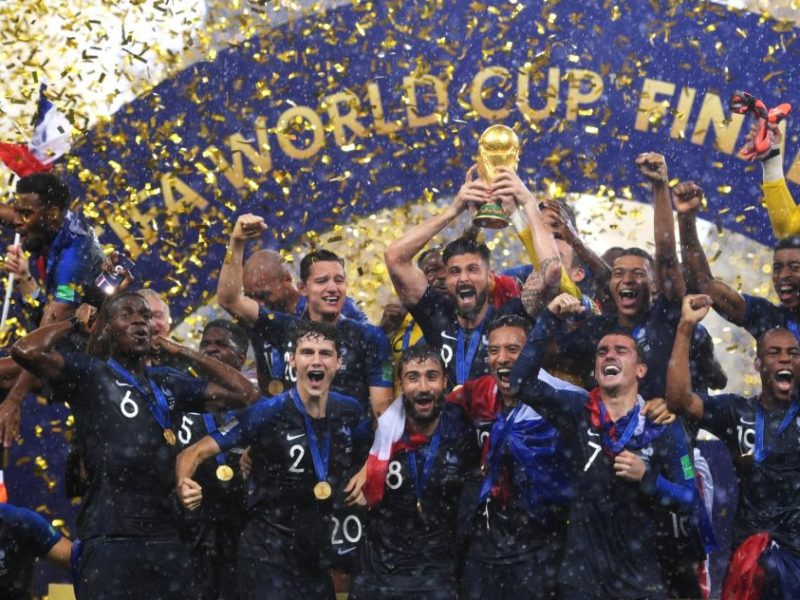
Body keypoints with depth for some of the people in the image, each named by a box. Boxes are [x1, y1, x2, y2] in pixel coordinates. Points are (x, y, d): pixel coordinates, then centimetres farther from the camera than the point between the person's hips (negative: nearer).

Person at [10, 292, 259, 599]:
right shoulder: (89, 373, 3)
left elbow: (246, 393, 18)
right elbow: (25, 351, -14)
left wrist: (182, 351, 18)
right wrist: (76, 323, 4)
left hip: (166, 536, 6)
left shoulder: (169, 382, 19)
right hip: (109, 539, -5)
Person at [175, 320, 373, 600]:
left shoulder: (351, 412, -1)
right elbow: (197, 452, -18)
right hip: (269, 554, -5)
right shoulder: (267, 413, -15)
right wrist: (183, 485, -38)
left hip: (323, 553, 5)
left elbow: (370, 454, 21)